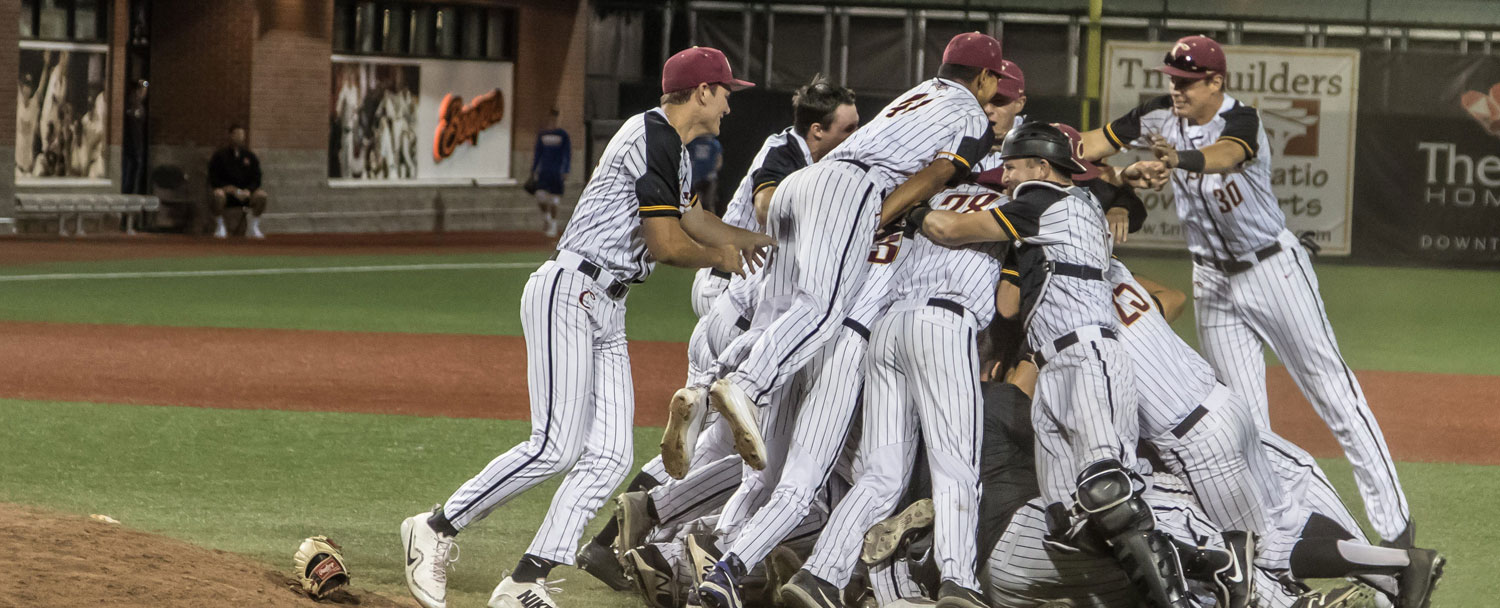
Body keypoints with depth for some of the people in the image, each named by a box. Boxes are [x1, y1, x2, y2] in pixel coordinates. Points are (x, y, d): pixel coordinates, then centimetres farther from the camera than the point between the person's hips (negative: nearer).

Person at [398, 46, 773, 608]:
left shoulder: (673, 147, 20)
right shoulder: (655, 137, -13)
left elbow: (688, 219, 37)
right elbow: (666, 245, -17)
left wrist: (764, 242, 38)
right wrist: (722, 258, 1)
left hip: (605, 310, 10)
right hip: (568, 294, -10)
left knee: (609, 456, -1)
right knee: (556, 447, -17)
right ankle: (437, 528, -6)